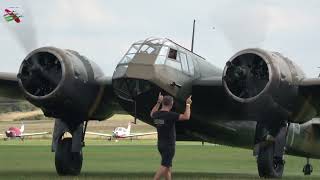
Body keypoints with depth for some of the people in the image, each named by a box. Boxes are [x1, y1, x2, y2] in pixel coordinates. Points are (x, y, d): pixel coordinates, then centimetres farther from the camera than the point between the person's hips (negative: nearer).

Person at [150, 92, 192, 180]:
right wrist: (188, 104, -9)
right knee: (165, 165, -7)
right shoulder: (170, 115, -20)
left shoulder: (157, 114, 2)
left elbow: (152, 114, 28)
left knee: (168, 166, 14)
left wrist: (158, 102, 29)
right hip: (169, 145, -8)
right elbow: (186, 117, -22)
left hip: (160, 144, 8)